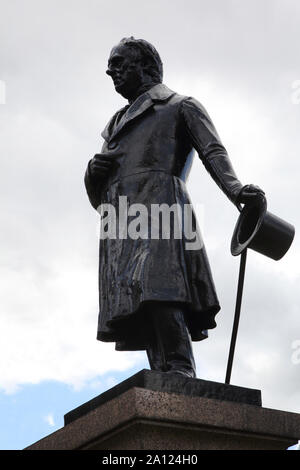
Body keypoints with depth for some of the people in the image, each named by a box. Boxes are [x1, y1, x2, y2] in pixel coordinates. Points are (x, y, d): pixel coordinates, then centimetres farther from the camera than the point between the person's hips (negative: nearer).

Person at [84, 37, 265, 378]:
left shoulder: (181, 106, 21)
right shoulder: (117, 124, 36)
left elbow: (213, 152, 2)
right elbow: (96, 197, 32)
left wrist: (236, 190, -19)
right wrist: (93, 173, 7)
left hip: (158, 201, -6)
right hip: (119, 218, 6)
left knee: (159, 288, -27)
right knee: (141, 307, -10)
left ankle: (180, 371, -34)